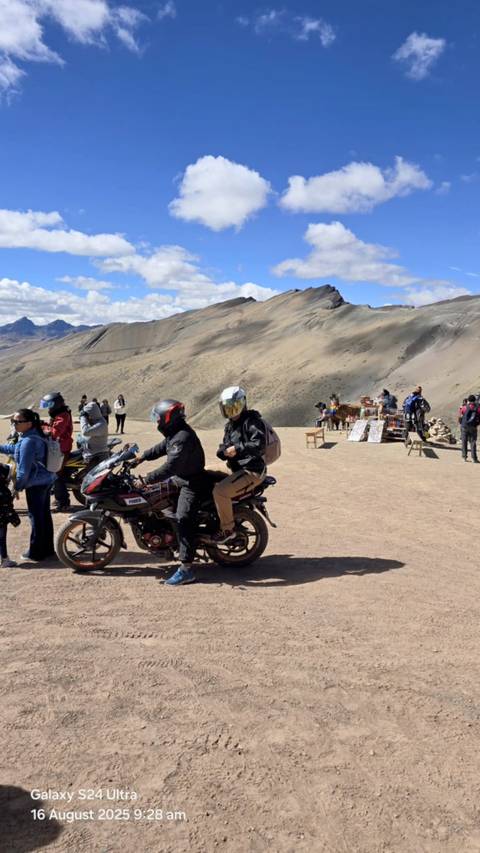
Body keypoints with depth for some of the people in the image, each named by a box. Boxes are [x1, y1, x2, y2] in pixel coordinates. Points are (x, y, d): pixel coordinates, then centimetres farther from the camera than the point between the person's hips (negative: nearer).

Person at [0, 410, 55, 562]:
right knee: (45, 515, 16)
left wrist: (18, 485, -9)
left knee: (36, 517, 2)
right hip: (46, 480, 9)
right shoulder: (38, 436, 7)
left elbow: (24, 468, -21)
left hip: (35, 484, -9)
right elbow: (16, 449, 25)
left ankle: (36, 553, 14)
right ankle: (47, 549, 26)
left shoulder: (28, 441, -23)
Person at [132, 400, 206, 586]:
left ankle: (186, 569, -20)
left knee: (183, 521, -18)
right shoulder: (175, 432, 5)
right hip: (180, 478, 11)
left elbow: (170, 467, -33)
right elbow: (162, 447, 23)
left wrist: (146, 480, -31)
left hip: (191, 483, -11)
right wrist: (142, 457, 14)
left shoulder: (183, 438, -28)